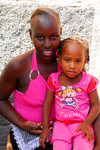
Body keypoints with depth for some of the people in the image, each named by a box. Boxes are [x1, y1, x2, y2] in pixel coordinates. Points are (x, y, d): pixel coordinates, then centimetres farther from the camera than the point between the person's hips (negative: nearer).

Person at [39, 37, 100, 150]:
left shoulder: (88, 81, -6)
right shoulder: (54, 79, -3)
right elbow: (47, 103, 3)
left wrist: (86, 123, -13)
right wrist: (45, 128, 1)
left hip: (82, 124, -1)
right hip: (61, 124, 1)